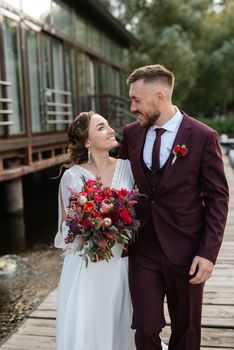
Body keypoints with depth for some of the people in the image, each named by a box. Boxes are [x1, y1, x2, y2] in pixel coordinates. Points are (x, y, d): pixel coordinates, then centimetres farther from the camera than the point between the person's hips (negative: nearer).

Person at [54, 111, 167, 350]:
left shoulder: (127, 168, -1)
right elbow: (66, 225, 2)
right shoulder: (72, 176, -7)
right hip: (85, 265, -2)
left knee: (119, 327, 13)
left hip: (121, 261, 2)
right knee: (81, 330, 4)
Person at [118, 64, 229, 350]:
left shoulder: (203, 137, -10)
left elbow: (218, 198, -7)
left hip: (185, 252, -2)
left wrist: (208, 253, -12)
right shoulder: (131, 133, 2)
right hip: (142, 249, 2)